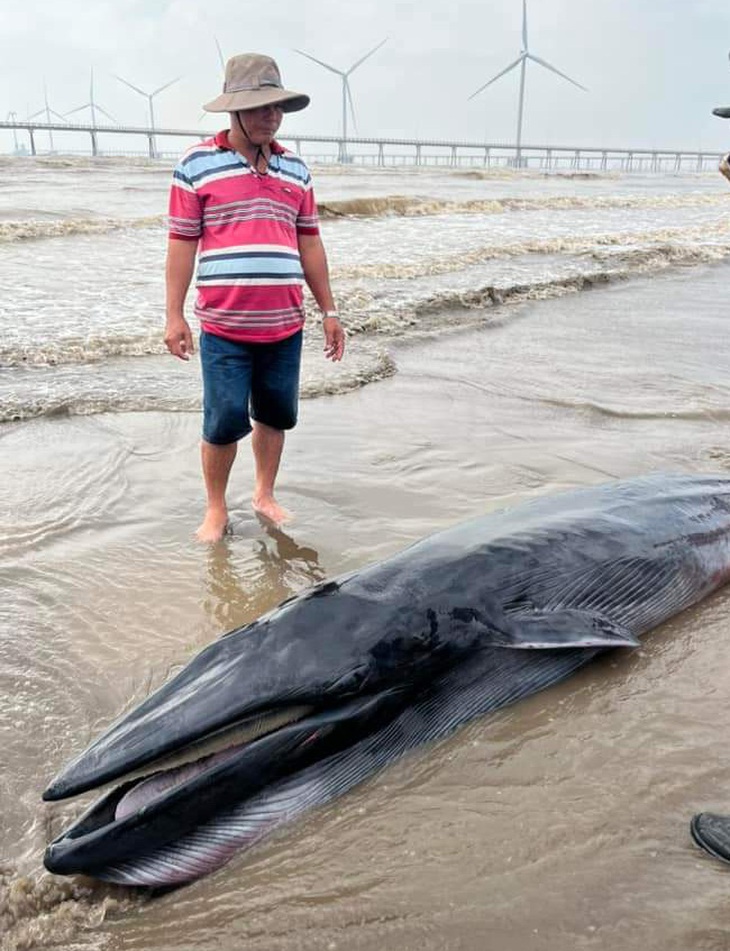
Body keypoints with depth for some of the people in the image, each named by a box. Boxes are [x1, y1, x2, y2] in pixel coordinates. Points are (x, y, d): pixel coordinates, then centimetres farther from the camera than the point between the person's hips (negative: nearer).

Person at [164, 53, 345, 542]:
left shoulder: (295, 168, 11)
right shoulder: (198, 163, -1)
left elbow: (309, 243, 14)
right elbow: (182, 242, -1)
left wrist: (329, 311, 12)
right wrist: (174, 315, -5)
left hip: (286, 323, 4)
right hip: (224, 324, -4)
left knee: (275, 415, 11)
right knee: (225, 421, -2)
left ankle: (265, 494, 29)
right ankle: (216, 509, 18)